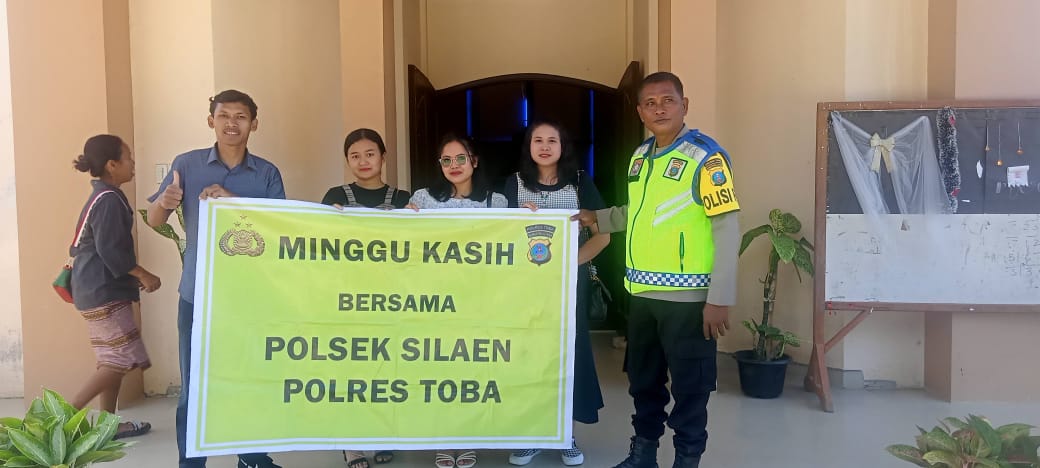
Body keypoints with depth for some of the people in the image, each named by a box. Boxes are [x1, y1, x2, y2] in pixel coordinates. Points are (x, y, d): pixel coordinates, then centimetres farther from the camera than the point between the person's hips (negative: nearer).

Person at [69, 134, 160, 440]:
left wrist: (134, 275, 21)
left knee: (114, 360, 13)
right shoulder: (109, 199, -16)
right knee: (122, 360, -7)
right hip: (103, 292, -10)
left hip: (99, 289, 10)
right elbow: (110, 249, -22)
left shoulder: (102, 197, 15)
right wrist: (143, 275, -13)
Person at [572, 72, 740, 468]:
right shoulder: (639, 157, 10)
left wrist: (720, 299, -18)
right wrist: (597, 219, 10)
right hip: (642, 293, 7)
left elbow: (727, 229, -14)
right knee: (643, 380, 18)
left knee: (689, 386, 5)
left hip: (687, 296, -7)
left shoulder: (706, 157, -11)